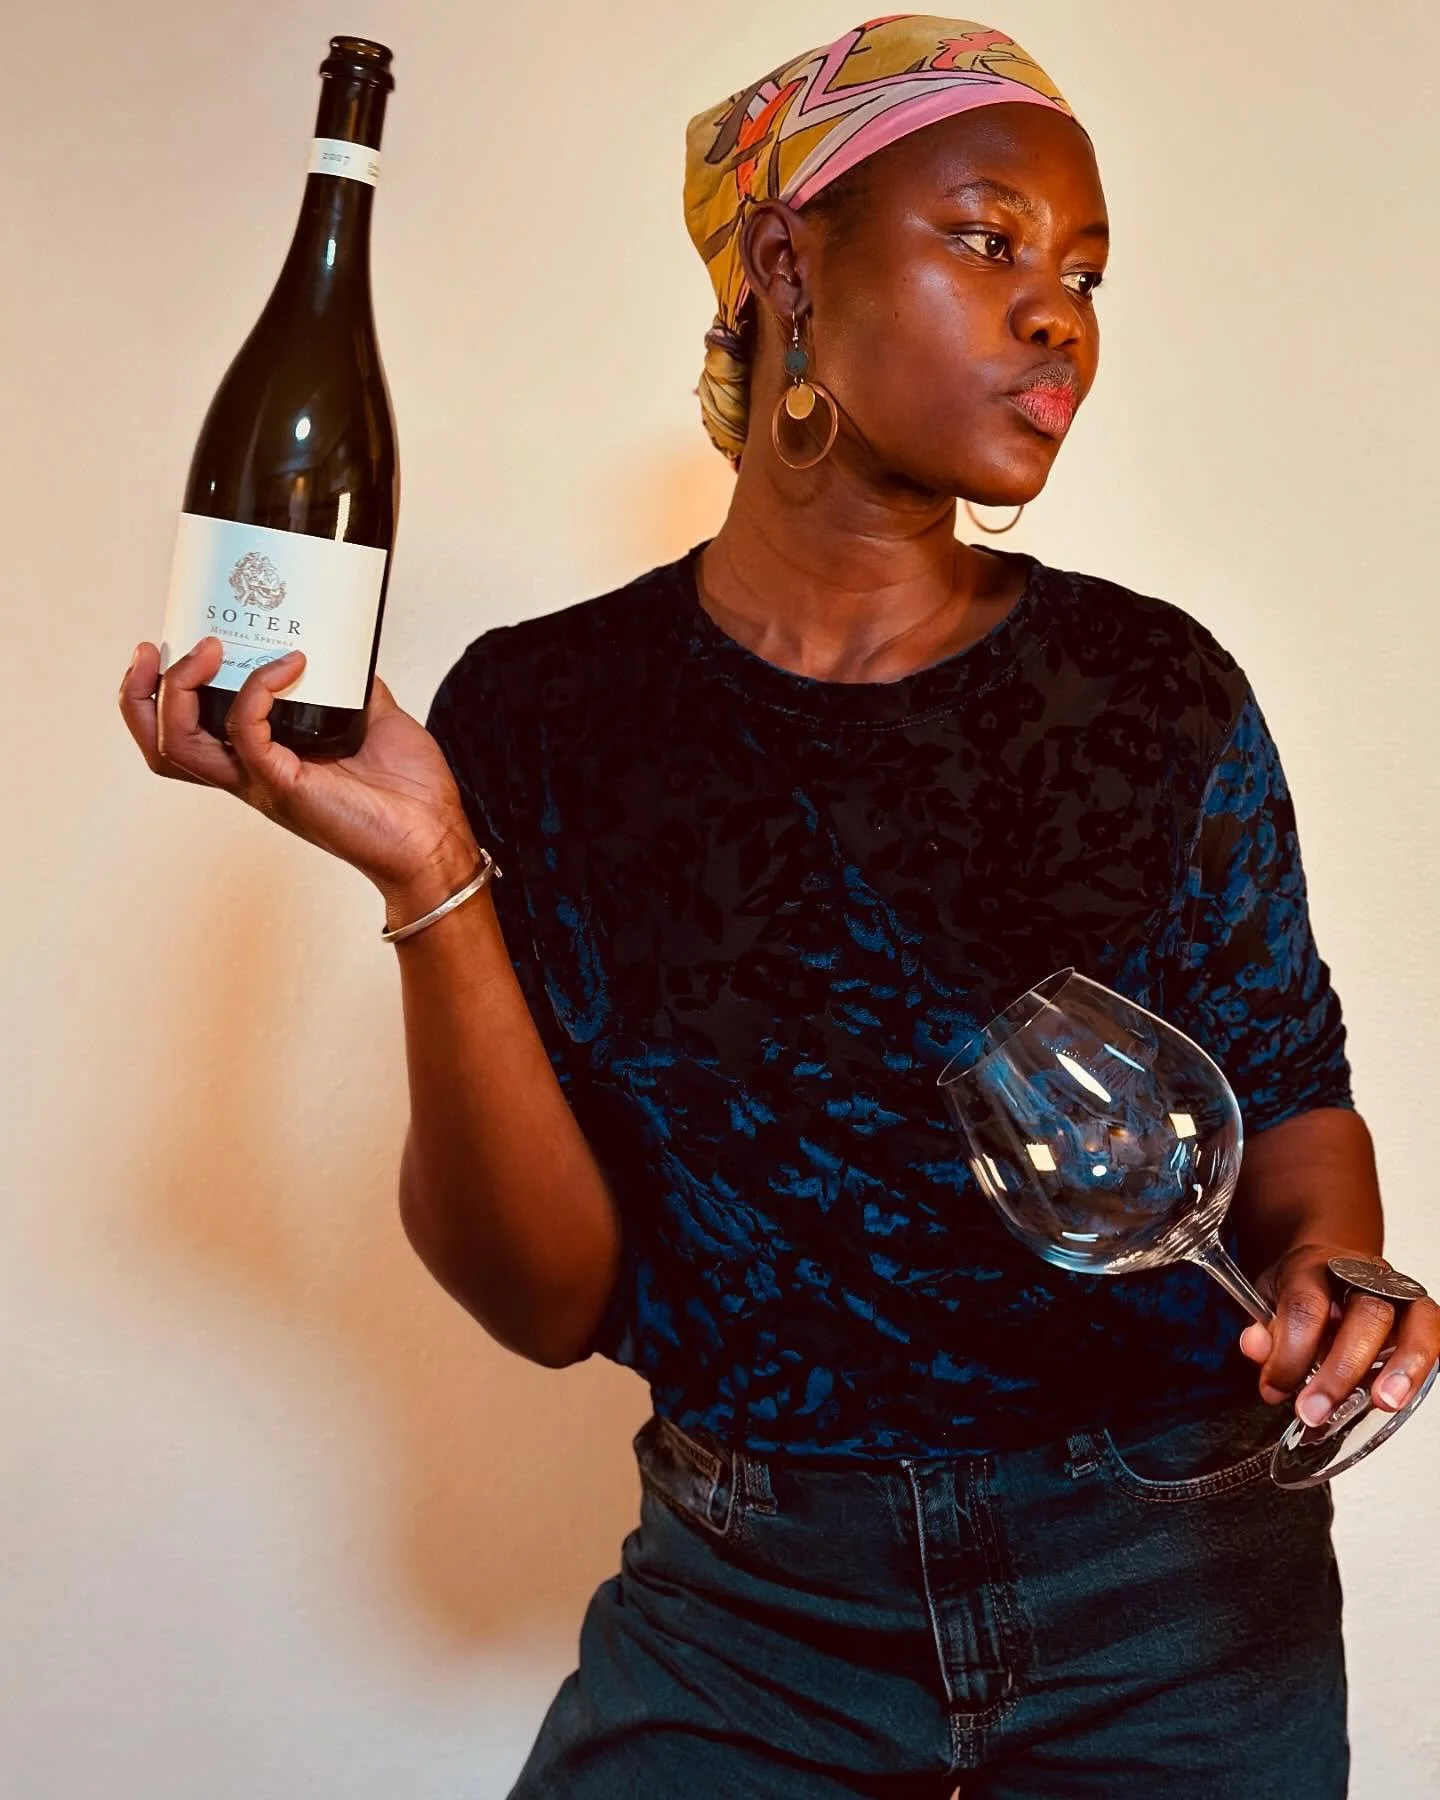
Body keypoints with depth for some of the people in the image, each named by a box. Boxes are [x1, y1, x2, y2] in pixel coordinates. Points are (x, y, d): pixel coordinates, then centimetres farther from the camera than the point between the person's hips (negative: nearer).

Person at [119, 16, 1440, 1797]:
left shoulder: (1158, 691, -7)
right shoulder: (544, 711, -9)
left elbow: (1293, 1100, 4)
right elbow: (549, 1298, -11)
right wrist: (429, 873, -23)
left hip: (1175, 1592, 2)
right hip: (750, 1597, -1)